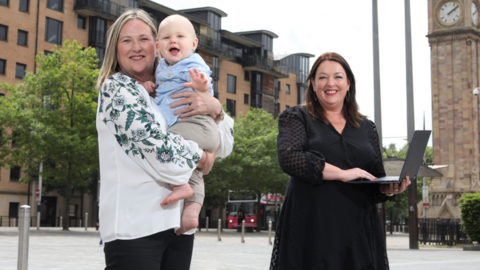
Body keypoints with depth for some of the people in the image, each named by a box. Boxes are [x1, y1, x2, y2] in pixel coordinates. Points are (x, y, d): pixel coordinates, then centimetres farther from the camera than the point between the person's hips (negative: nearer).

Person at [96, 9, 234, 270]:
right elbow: (154, 142, -16)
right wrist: (198, 157, -2)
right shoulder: (115, 88, -2)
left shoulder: (169, 95, 16)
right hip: (134, 225, -6)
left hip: (178, 223, 6)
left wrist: (215, 108, -5)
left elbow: (224, 146, 13)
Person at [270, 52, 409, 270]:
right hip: (311, 232, -3)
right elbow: (289, 158, -12)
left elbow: (377, 185, 18)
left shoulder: (366, 128, 18)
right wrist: (342, 174, -15)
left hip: (358, 233, 3)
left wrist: (390, 189, -6)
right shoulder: (296, 118, 7)